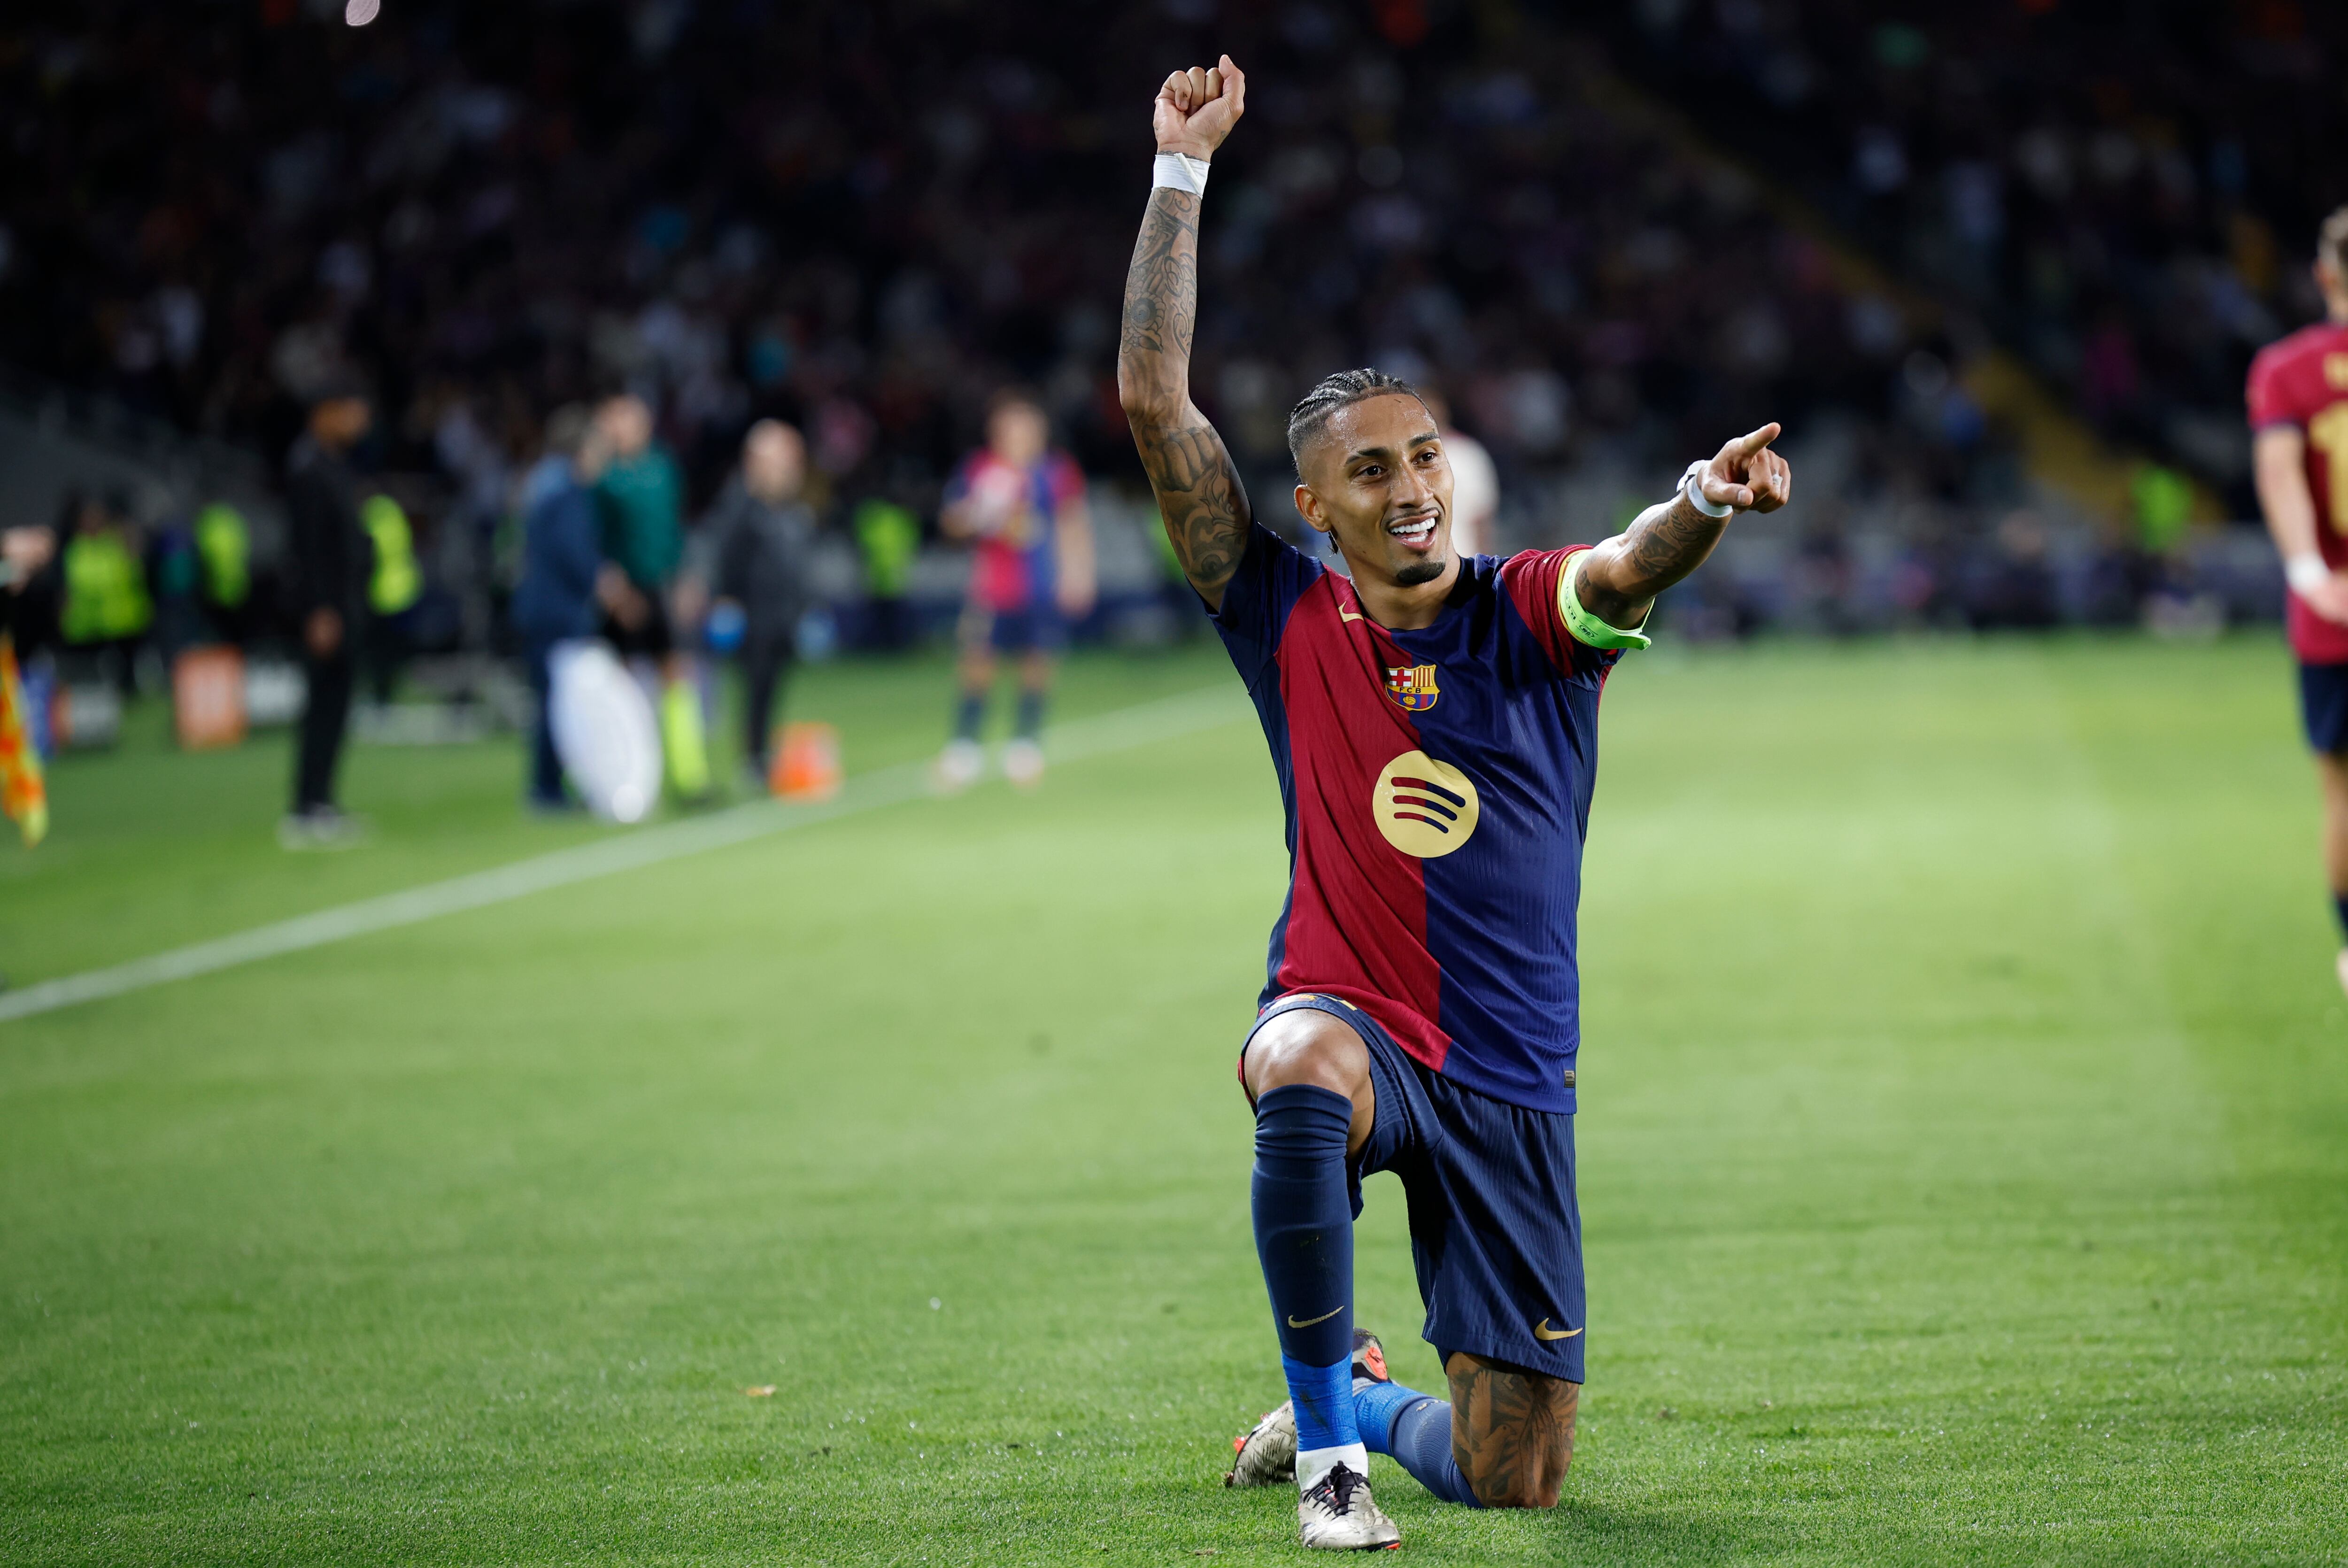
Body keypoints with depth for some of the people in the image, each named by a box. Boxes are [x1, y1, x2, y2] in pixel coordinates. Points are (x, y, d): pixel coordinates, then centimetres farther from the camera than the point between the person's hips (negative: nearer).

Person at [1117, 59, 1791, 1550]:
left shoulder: (1528, 618, -1)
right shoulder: (1293, 624, 0)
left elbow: (1627, 569, -25)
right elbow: (1156, 400, -4)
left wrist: (1708, 501, -48)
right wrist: (1183, 170, -7)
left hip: (1509, 1085, 1)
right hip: (1353, 1020, -1)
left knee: (1513, 1480, 0)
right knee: (1303, 1067, -41)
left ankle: (1367, 1402, 38)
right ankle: (1327, 1438, -21)